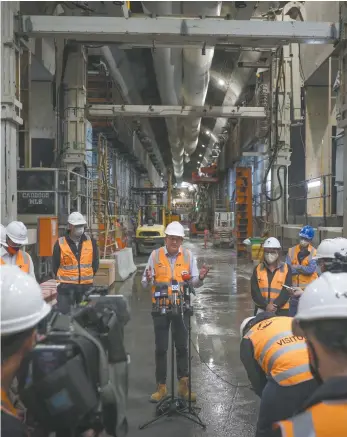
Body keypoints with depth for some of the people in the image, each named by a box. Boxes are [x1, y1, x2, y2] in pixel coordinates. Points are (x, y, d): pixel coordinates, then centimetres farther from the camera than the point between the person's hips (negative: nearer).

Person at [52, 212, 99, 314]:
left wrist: (88, 277, 5)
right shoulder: (60, 243, -4)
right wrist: (64, 280, 1)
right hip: (66, 286, -2)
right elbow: (55, 265, 2)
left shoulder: (91, 242, 3)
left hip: (86, 286, 3)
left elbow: (95, 263, 9)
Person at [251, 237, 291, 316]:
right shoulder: (258, 269, 7)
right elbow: (254, 291, -1)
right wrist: (266, 305, -14)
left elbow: (286, 291, -6)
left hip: (281, 310, -1)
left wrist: (275, 305, -17)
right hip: (261, 309, 2)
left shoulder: (286, 269, 2)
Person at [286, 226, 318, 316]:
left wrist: (296, 267, -8)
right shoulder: (292, 251, 4)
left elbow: (311, 269, -17)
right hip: (293, 289, 3)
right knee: (292, 315, 10)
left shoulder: (314, 253, -3)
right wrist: (303, 269, -11)